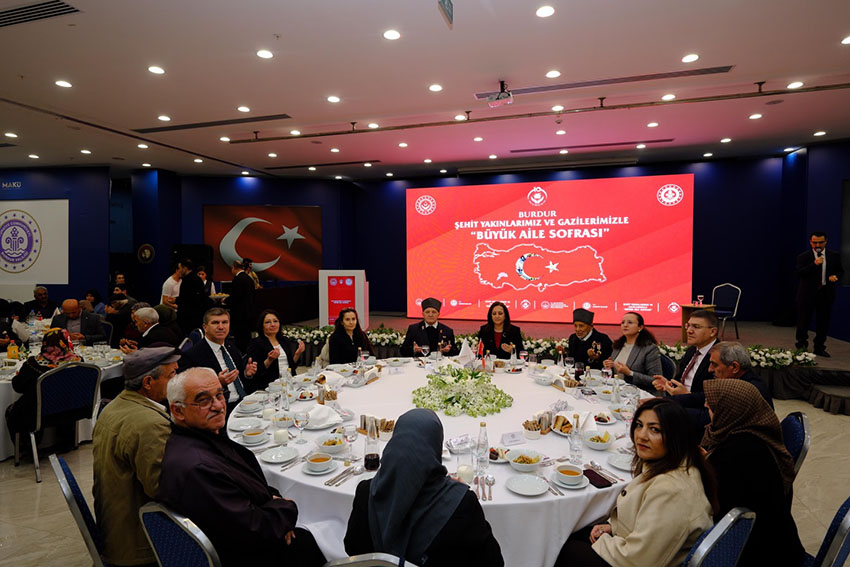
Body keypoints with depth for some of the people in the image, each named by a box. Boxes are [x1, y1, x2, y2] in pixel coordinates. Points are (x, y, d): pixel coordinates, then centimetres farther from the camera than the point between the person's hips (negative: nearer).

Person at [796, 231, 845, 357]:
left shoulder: (834, 256, 8)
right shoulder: (803, 257, -2)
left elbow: (840, 271, 16)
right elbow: (799, 273, -12)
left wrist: (835, 276, -6)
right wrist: (814, 264, -23)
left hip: (826, 293, 3)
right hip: (807, 293, -3)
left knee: (823, 322, 7)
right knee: (803, 321, 4)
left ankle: (819, 348, 18)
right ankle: (801, 346, 17)